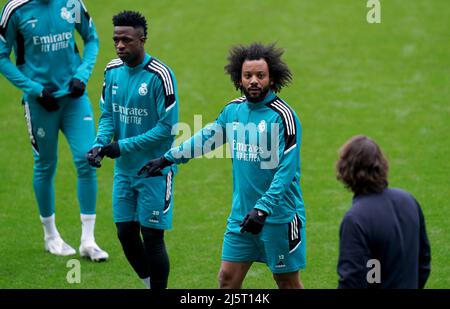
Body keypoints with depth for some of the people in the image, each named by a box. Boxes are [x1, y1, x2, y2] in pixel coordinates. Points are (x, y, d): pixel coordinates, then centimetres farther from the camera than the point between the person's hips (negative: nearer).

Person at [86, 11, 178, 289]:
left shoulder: (160, 75, -18)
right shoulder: (113, 70, 2)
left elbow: (168, 127, -19)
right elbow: (108, 114, 10)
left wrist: (124, 146, -21)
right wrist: (100, 144, -10)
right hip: (124, 169, 6)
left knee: (152, 236, -2)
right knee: (126, 232, 10)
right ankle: (151, 284, 30)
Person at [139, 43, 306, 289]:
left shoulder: (283, 116, -14)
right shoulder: (233, 110, 5)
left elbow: (287, 169, -18)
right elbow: (206, 138, 23)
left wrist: (263, 209, -25)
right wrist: (168, 158, 27)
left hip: (279, 215, -6)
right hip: (241, 214, 6)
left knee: (287, 282, 5)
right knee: (227, 279, 7)